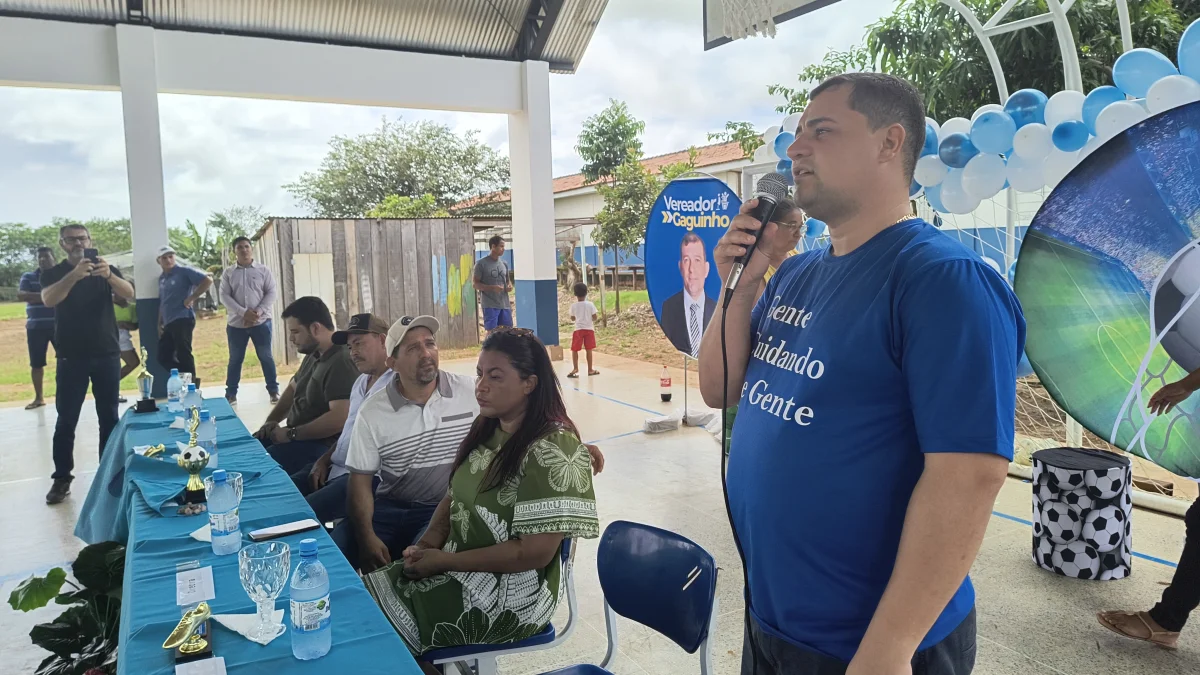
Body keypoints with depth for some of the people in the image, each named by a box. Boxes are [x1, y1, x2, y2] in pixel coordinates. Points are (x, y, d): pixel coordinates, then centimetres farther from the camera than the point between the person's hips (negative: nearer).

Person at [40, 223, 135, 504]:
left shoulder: (107, 269, 6)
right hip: (71, 357, -1)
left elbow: (129, 294, -11)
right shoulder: (53, 273, 3)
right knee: (66, 419, 0)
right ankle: (62, 478, 8)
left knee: (109, 417, 5)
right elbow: (49, 299, -17)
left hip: (106, 354, 1)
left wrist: (108, 275, -32)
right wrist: (75, 274, -34)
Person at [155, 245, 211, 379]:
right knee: (163, 357, 5)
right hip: (168, 323, 8)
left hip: (182, 320, -8)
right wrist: (160, 323, 19)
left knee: (184, 356, -8)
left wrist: (191, 298, -13)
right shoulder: (161, 278, 18)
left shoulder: (184, 271, -4)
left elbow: (207, 281, -14)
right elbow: (162, 302, 24)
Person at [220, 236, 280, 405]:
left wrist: (258, 312, -14)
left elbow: (271, 293, -1)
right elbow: (224, 296, -2)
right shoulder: (228, 273, 4)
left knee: (266, 357, 3)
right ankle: (231, 394, 17)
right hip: (236, 323, 1)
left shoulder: (263, 270, 3)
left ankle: (273, 391, 12)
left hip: (261, 322, -1)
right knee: (235, 359, 8)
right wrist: (244, 312, -15)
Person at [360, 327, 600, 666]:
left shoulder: (553, 448, -20)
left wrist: (446, 560, -18)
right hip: (459, 567, 8)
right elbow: (454, 495, 12)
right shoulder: (486, 429, 5)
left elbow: (536, 552, -22)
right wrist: (428, 542, -8)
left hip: (511, 588, -7)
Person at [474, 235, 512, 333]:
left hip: (504, 305, 6)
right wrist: (492, 288, -20)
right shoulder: (482, 263, -5)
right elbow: (475, 284, -6)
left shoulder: (504, 264, 13)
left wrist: (509, 287, -1)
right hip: (490, 305, -6)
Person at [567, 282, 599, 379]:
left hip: (578, 330, -1)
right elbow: (594, 317, -5)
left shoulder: (573, 306, -5)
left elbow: (572, 318, 5)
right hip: (589, 329, 1)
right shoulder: (590, 304, -7)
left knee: (574, 350, 6)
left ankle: (575, 368, -4)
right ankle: (590, 369, 13)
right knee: (589, 350, 8)